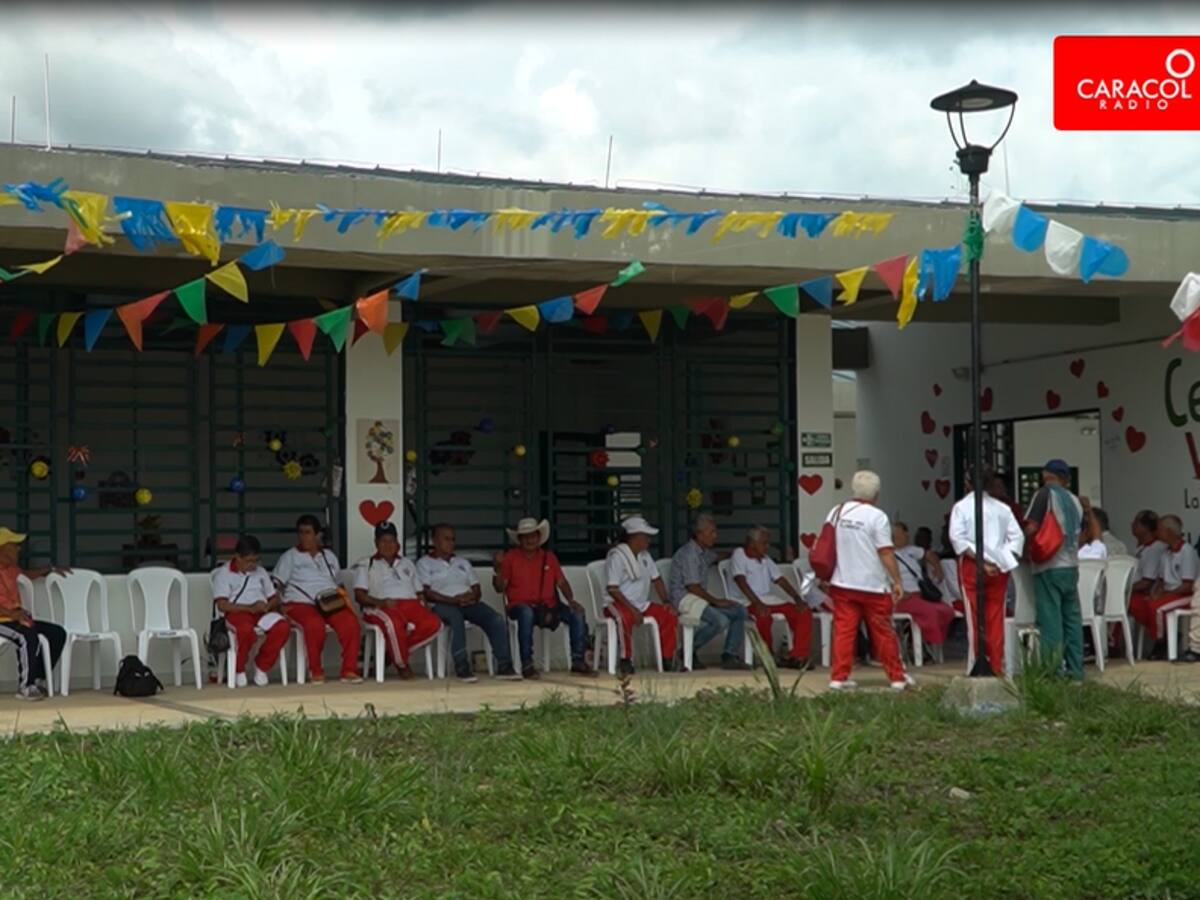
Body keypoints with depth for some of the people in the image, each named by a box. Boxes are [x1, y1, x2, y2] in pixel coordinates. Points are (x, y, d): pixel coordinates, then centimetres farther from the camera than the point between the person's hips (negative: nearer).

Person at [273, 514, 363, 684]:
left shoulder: (330, 556, 24)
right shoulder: (290, 557, 13)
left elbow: (338, 584, 28)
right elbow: (276, 585, 5)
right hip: (300, 603, -3)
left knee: (351, 622, -28)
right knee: (315, 624, -37)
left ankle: (349, 670, -22)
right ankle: (315, 670, -19)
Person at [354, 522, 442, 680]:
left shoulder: (407, 563, 30)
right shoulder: (366, 565, 16)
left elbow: (418, 591, 28)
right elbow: (359, 595, 3)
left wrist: (422, 604, 3)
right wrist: (381, 602, -16)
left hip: (410, 603, 4)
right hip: (381, 607, -4)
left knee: (433, 623, -28)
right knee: (394, 623, -42)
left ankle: (390, 653, -16)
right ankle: (401, 664, -15)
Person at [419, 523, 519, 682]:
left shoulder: (462, 562, 28)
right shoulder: (425, 563, 11)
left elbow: (477, 590, 20)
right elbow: (426, 593, -4)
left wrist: (472, 596, -6)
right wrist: (453, 600, -16)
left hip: (468, 603, 5)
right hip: (442, 605, -5)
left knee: (496, 620, -23)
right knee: (456, 617, -41)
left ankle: (504, 666, -27)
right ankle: (461, 667, -42)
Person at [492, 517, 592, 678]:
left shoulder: (549, 556, 15)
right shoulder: (510, 557, 5)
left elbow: (562, 582, 12)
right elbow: (500, 588, 3)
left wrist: (571, 600, -5)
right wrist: (499, 569, -14)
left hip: (548, 606, 4)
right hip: (521, 605, -4)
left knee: (577, 614, -19)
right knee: (526, 613, -40)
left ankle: (578, 662, -12)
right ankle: (527, 665, -35)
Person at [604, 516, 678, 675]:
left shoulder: (645, 555, 13)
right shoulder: (617, 556, -13)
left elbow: (656, 579, 22)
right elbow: (612, 590, -20)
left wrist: (666, 601, 6)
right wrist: (632, 610, -26)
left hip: (641, 604, 8)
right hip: (618, 604, -8)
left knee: (670, 616, -10)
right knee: (626, 618, -40)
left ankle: (667, 660, -3)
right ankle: (626, 661, -30)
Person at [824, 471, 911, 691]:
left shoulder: (836, 512, 5)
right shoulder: (877, 516, -10)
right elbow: (886, 552, -12)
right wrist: (897, 581, -6)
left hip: (842, 584, 4)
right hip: (872, 585, -4)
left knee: (843, 631, 3)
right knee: (883, 633, 6)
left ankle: (838, 677, -1)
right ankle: (897, 677, 15)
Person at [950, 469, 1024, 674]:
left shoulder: (961, 507, -2)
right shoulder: (1002, 508, 8)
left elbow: (958, 538, -13)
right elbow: (1017, 537, 1)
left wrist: (980, 559, -13)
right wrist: (1007, 560, -1)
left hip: (971, 565, -3)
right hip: (999, 568, 3)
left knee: (975, 618, 0)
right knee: (996, 618, 6)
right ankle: (997, 666, 5)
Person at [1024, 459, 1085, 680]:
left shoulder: (1045, 494, -7)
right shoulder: (1075, 500, 12)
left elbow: (1031, 528, -13)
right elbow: (1078, 535, 15)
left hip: (1049, 568, -6)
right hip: (1072, 566, 6)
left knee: (1050, 620, -5)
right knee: (1072, 618, 10)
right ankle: (1075, 669, 12)